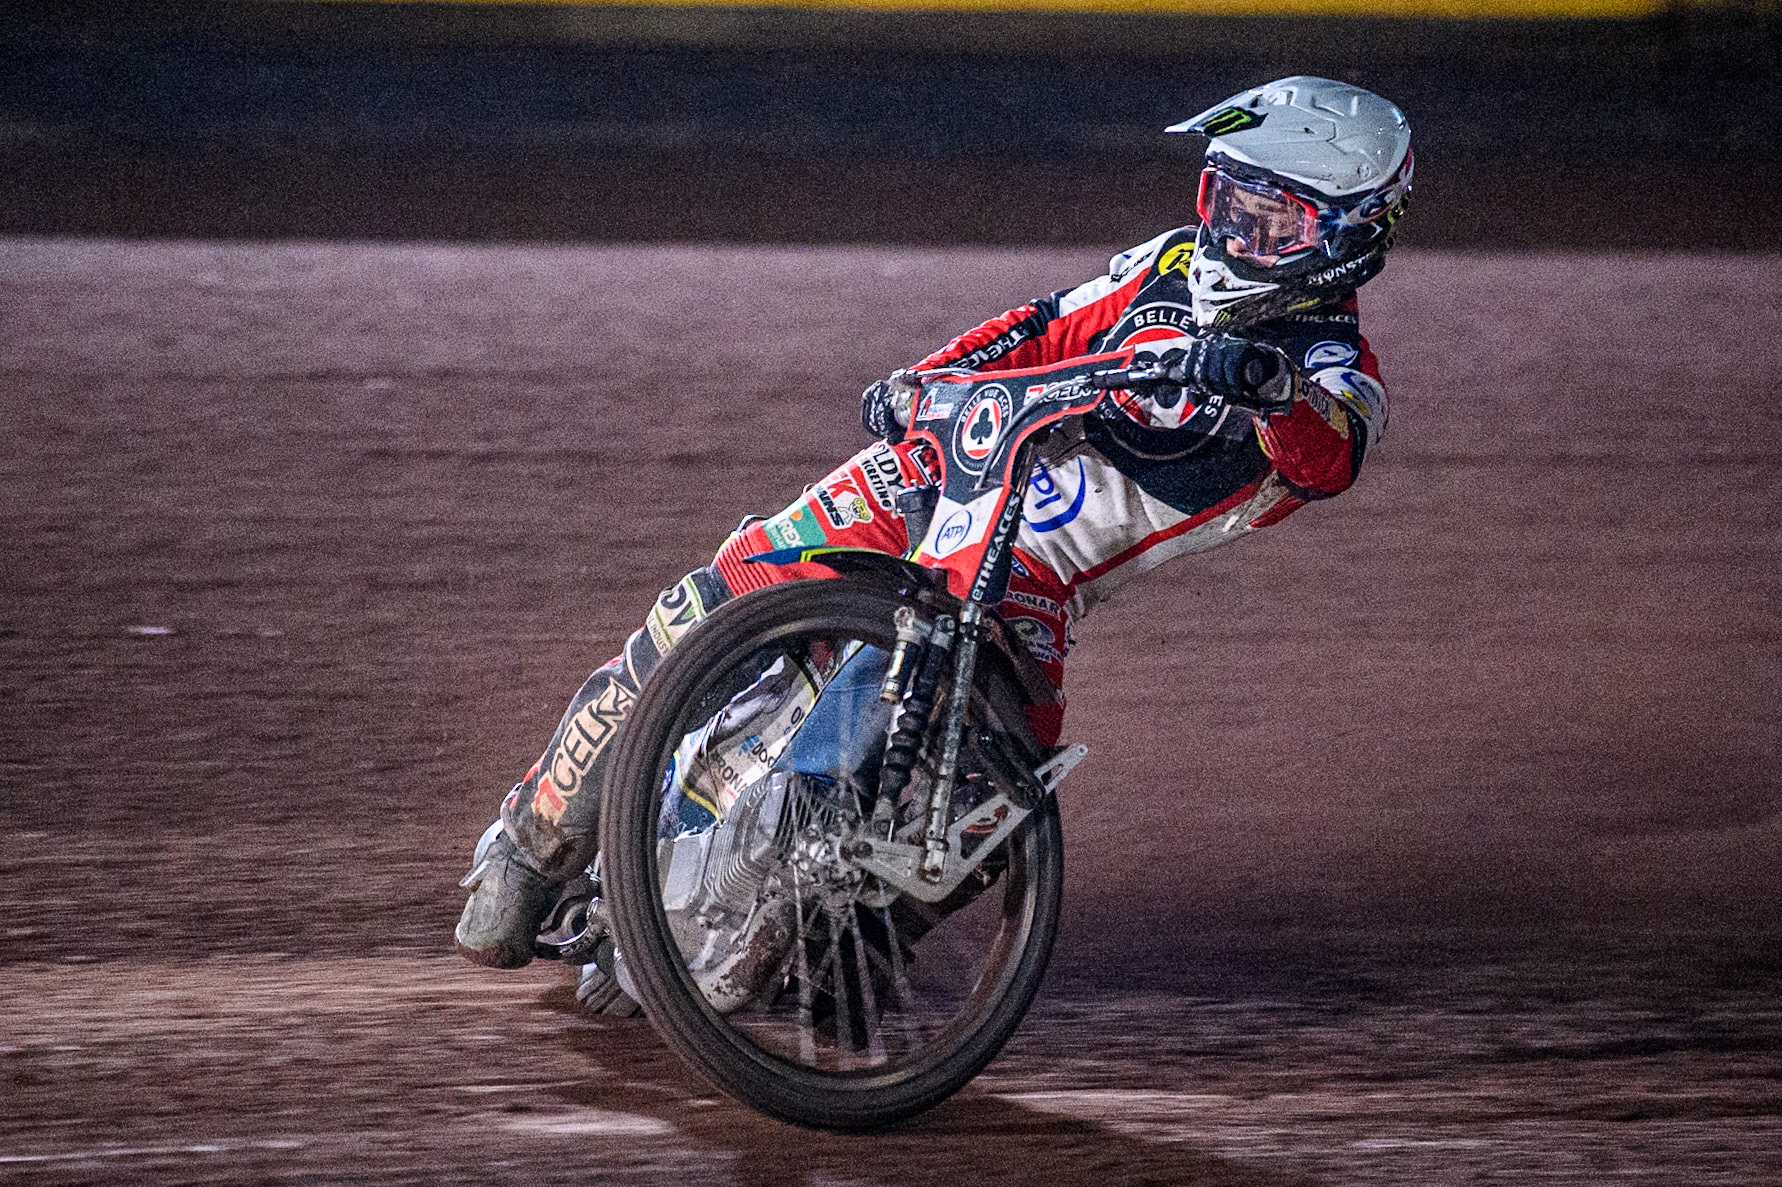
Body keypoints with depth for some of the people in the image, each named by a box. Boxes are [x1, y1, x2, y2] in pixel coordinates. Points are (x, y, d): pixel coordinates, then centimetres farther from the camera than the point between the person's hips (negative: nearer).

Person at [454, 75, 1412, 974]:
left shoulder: (1332, 368, -6)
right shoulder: (1178, 266, 10)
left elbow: (1330, 457, -29)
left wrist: (1266, 384, -50)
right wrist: (920, 380, 2)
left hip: (1031, 583, -3)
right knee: (699, 619, -8)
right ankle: (535, 842, 10)